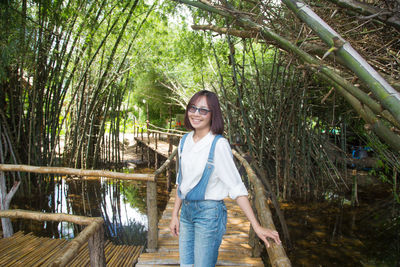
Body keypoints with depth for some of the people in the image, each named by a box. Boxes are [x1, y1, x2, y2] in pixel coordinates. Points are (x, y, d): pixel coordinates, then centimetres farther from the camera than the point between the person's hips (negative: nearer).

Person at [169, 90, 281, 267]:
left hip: (209, 213, -6)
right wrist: (175, 215, 12)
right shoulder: (185, 141, 4)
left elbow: (236, 187, -15)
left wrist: (256, 226, -17)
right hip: (186, 211, 6)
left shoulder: (219, 145, -16)